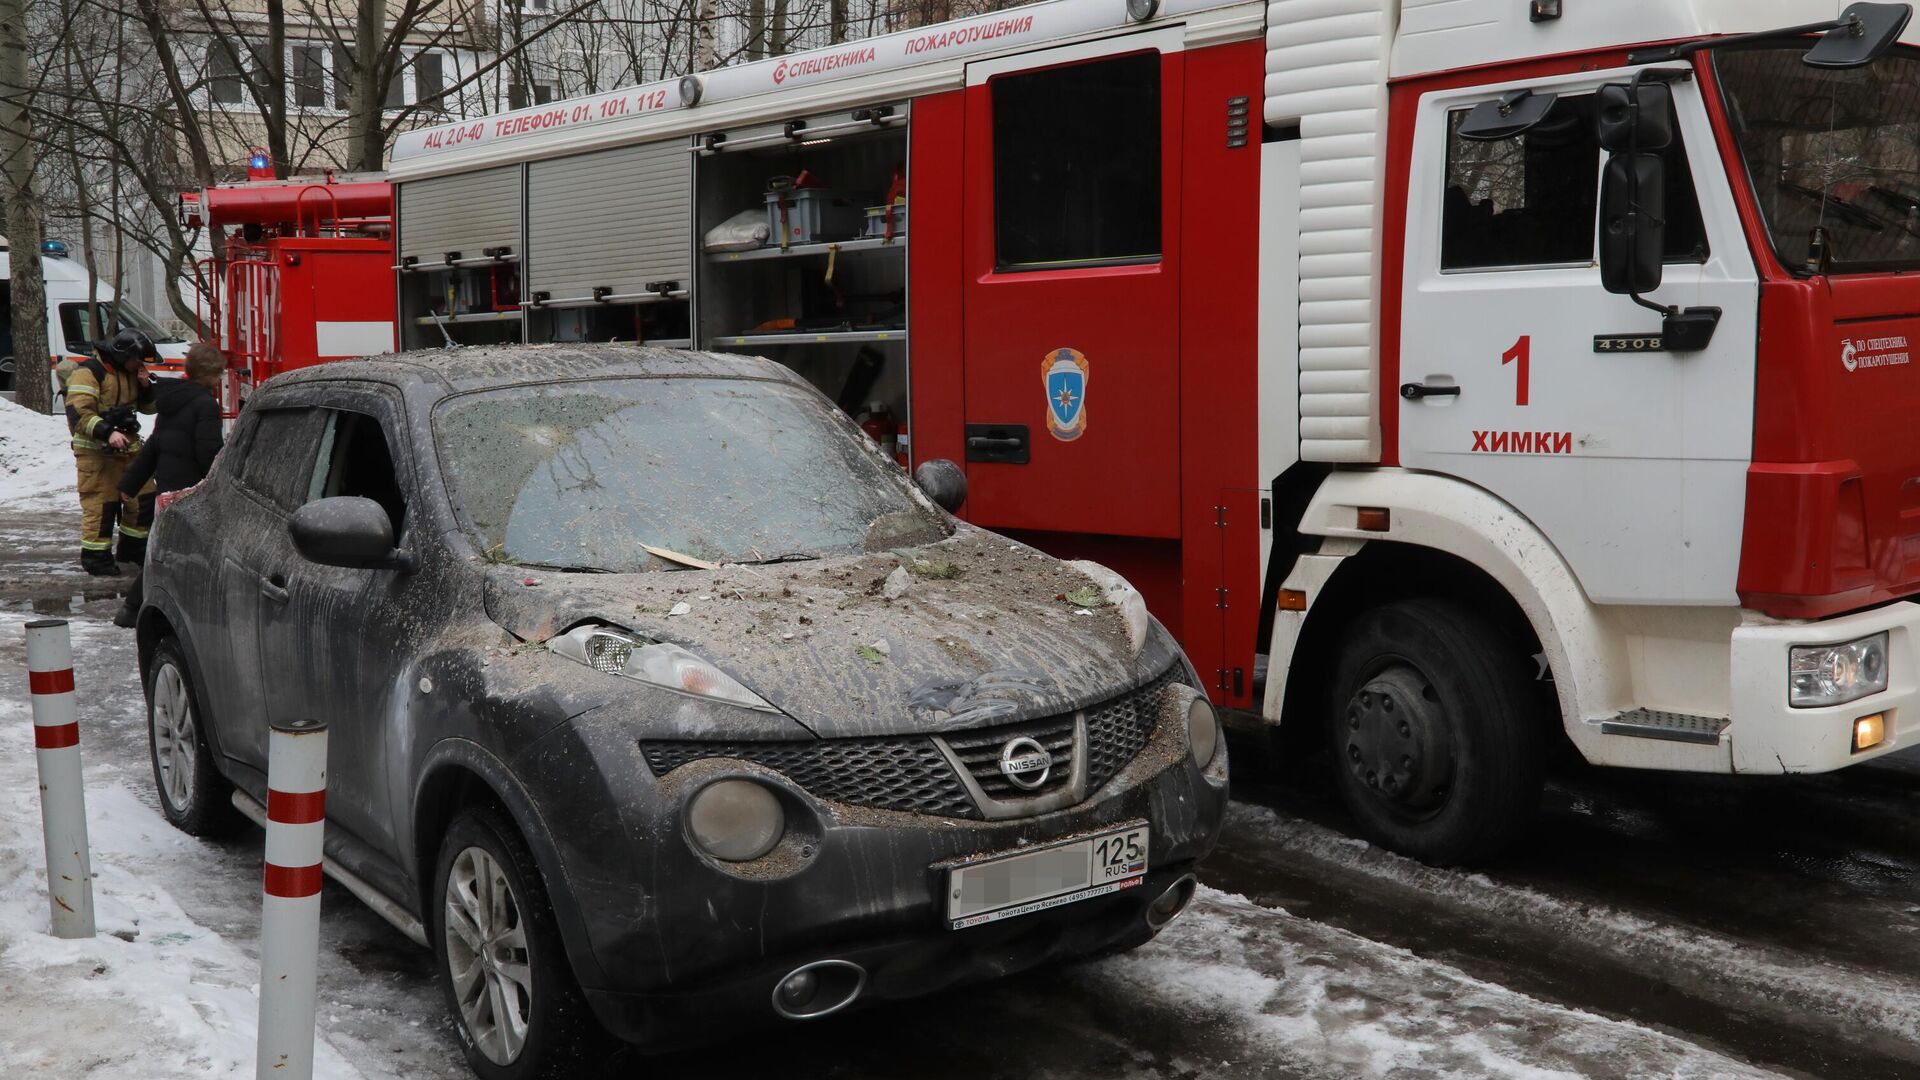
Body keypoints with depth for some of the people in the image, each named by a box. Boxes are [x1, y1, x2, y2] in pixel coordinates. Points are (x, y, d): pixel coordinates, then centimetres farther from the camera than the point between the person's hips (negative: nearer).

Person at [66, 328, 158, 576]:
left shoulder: (131, 372, 15)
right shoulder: (89, 373, -12)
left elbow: (149, 406, 19)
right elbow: (78, 413, -21)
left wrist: (146, 387, -1)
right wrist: (107, 432, -32)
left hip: (128, 447, 8)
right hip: (96, 451, -8)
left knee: (143, 497, 10)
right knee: (100, 503, -7)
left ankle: (133, 547, 26)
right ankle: (95, 556, 1)